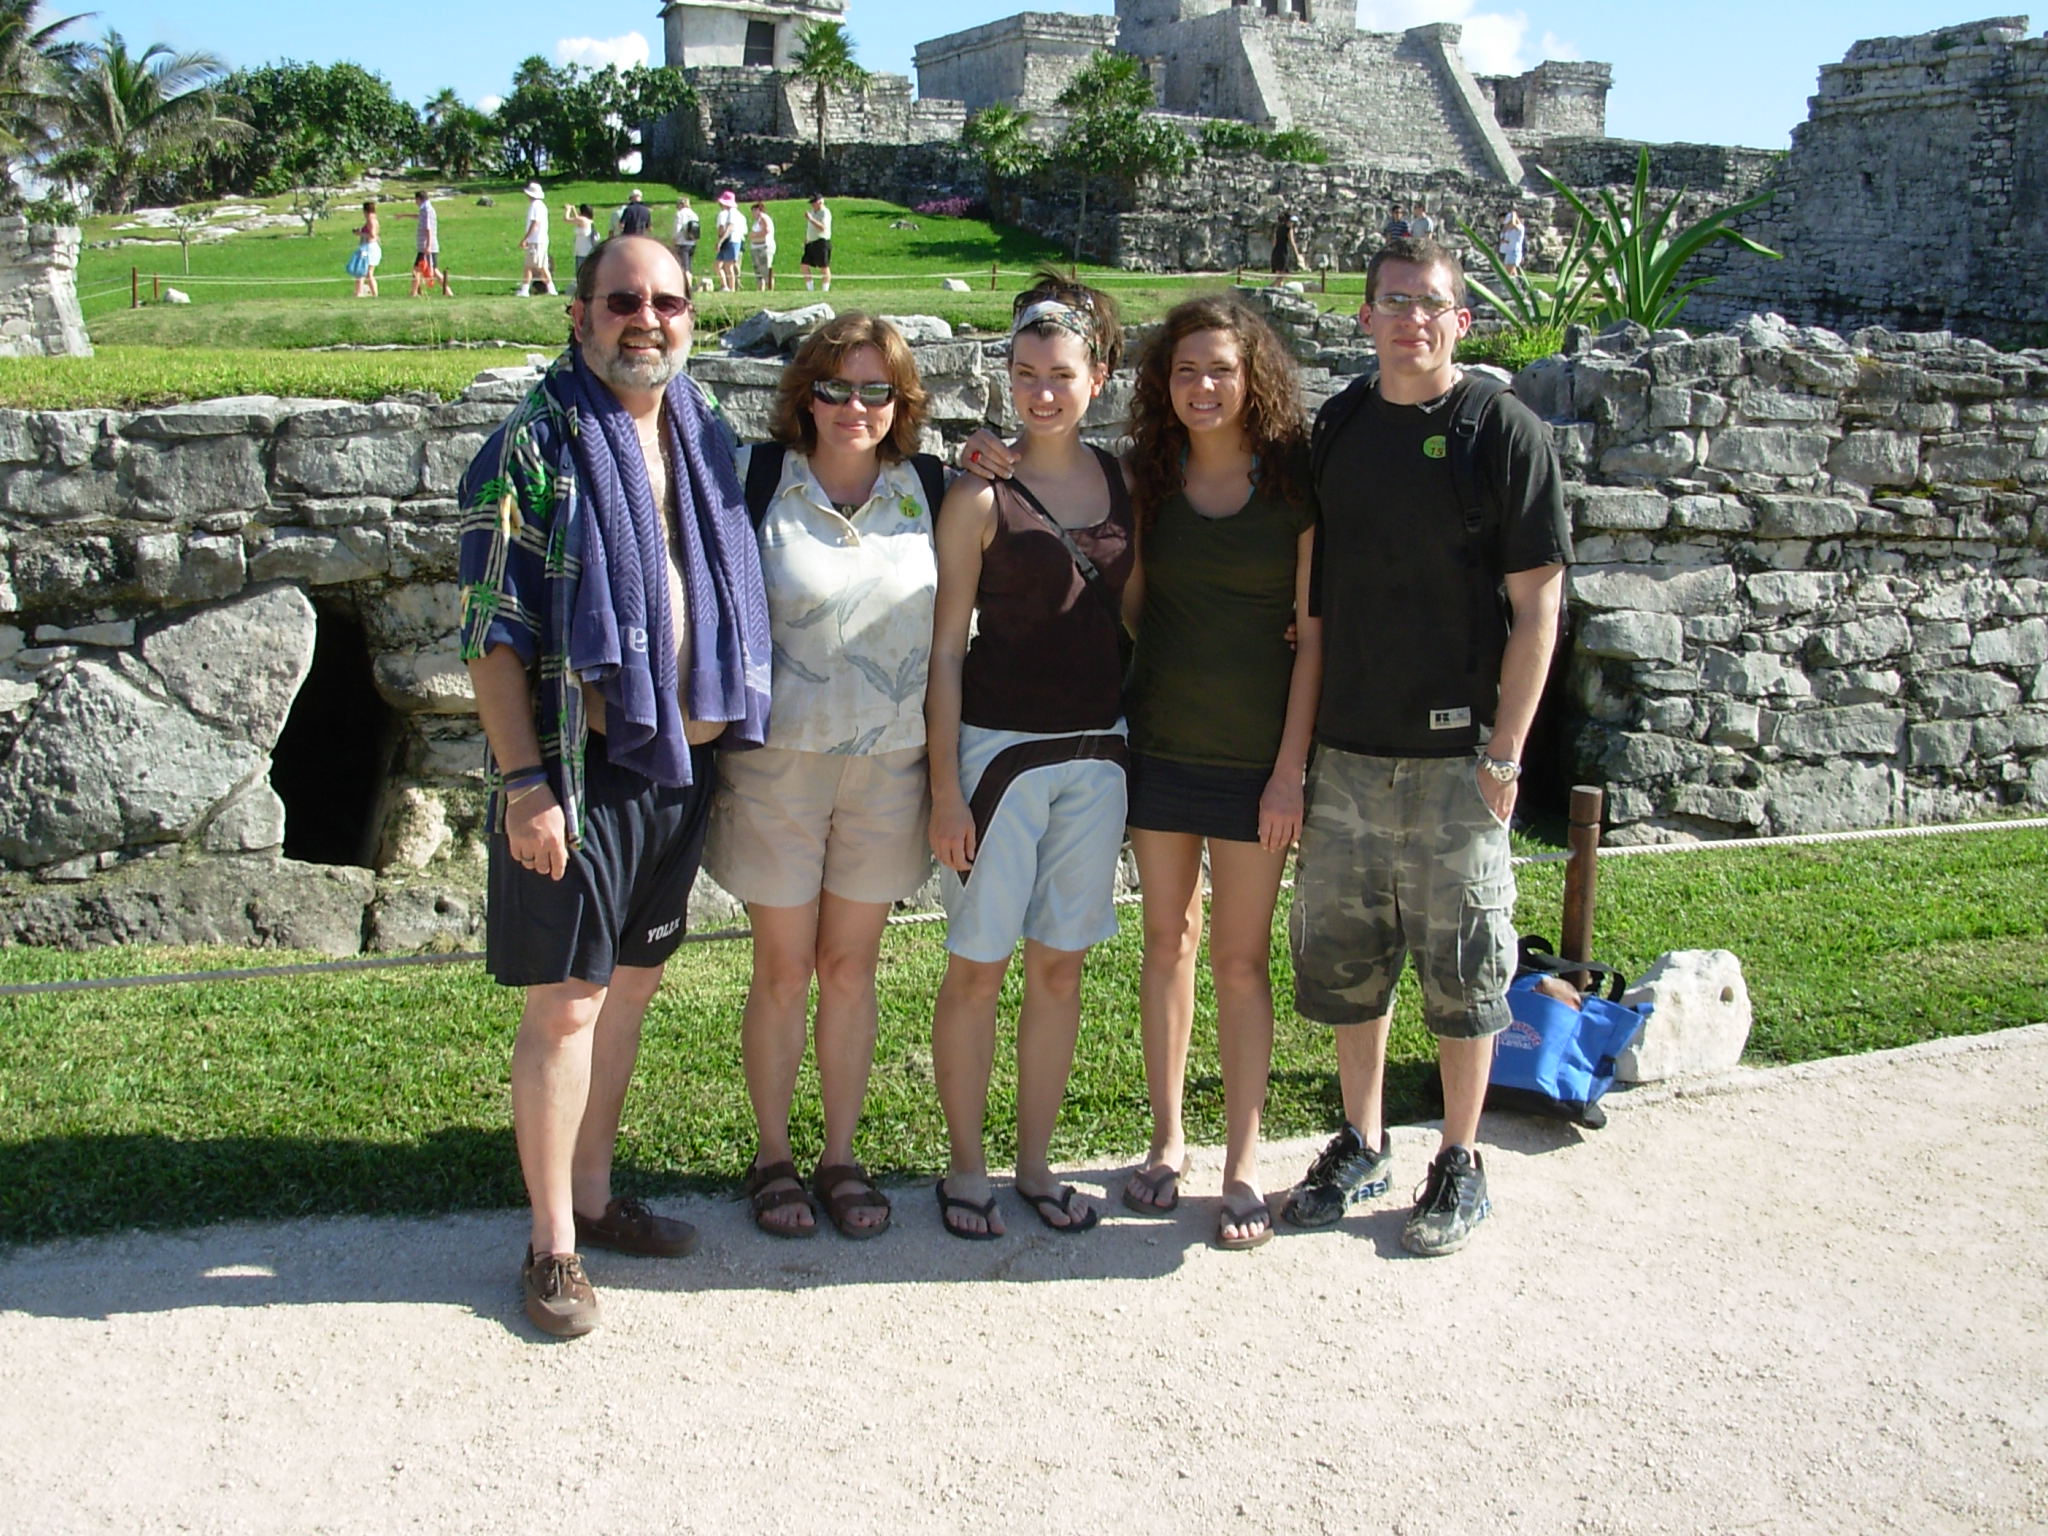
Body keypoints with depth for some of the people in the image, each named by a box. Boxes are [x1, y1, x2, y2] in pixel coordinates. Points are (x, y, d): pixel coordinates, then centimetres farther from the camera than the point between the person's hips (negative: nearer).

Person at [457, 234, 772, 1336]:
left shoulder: (705, 439, 11)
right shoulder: (535, 445, -8)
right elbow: (492, 629, -11)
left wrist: (717, 741, 13)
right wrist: (523, 779, -16)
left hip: (683, 760, 6)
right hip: (582, 768, -6)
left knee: (629, 987, 15)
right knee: (565, 1005, -1)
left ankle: (592, 1194, 31)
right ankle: (552, 1244, 13)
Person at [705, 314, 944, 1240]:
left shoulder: (931, 490, 3)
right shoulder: (755, 479, -4)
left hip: (889, 766, 2)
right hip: (778, 762, -2)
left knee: (851, 965, 11)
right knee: (783, 970, 6)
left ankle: (841, 1156, 24)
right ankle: (773, 1156, 23)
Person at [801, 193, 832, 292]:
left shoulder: (825, 212, -9)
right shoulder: (812, 212, 19)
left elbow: (823, 228, -24)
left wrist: (811, 219, -27)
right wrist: (805, 241, 22)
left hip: (821, 242, -9)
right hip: (810, 243, 9)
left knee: (824, 267, -6)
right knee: (805, 265, 3)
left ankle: (826, 290, -2)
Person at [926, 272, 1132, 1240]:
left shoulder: (1122, 484, 6)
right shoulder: (982, 496, -7)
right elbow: (946, 648, -7)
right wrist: (946, 788, -10)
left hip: (1096, 753, 4)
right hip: (1000, 750, -4)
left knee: (1060, 965, 11)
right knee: (979, 964, 3)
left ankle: (1035, 1162, 25)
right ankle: (965, 1166, 19)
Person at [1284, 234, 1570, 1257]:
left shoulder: (1504, 431, -6)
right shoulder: (1337, 427, 8)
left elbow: (1536, 604, -7)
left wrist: (1503, 752, -11)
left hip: (1454, 751, -4)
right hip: (1344, 747, 5)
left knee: (1461, 960, 5)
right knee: (1343, 951, 12)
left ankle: (1459, 1165, 20)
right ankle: (1361, 1144, 29)